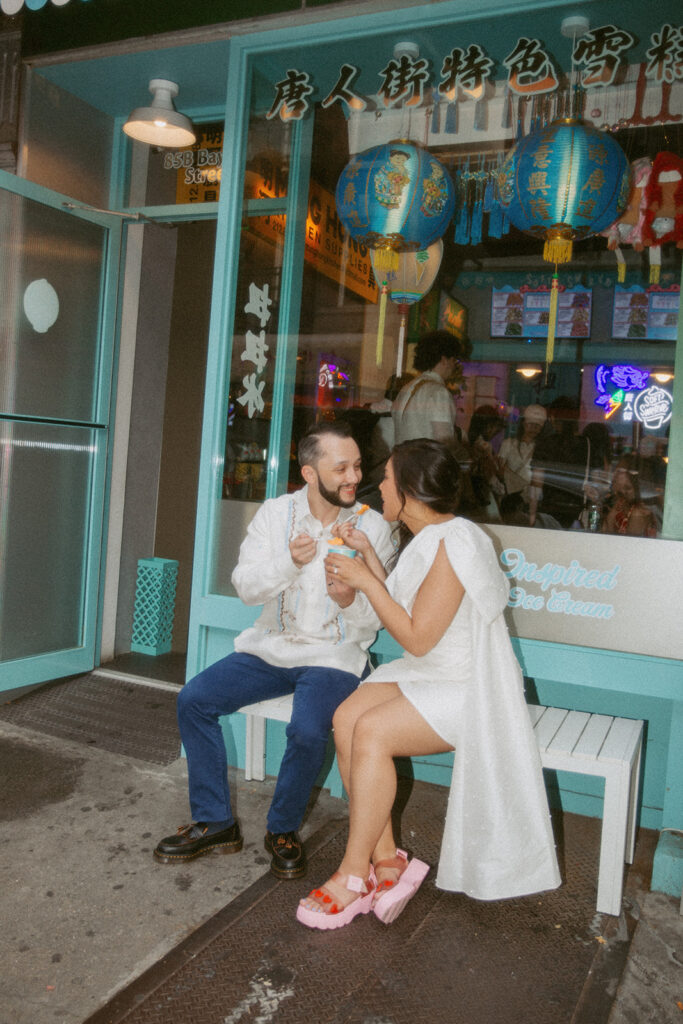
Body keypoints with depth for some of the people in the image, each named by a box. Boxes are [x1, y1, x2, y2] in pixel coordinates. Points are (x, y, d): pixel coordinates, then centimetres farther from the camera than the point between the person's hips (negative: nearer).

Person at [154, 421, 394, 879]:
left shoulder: (372, 526, -4)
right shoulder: (275, 513, 1)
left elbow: (378, 618, -3)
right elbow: (246, 587, -5)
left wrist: (352, 600, -26)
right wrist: (289, 561, -23)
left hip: (334, 657, -3)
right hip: (270, 647, 3)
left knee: (308, 731, -29)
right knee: (193, 699, -11)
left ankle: (283, 830, 2)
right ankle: (215, 823, 5)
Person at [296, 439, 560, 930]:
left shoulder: (455, 542, -20)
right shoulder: (426, 539, 10)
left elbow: (417, 637, -20)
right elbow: (399, 608, 17)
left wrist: (365, 581, -14)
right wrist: (368, 555, 9)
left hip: (468, 688, -9)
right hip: (426, 674, 9)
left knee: (371, 731, -26)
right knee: (346, 718, -14)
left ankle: (354, 875, -10)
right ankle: (386, 861, -6)